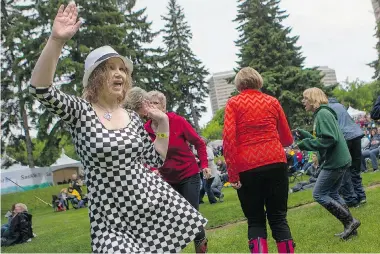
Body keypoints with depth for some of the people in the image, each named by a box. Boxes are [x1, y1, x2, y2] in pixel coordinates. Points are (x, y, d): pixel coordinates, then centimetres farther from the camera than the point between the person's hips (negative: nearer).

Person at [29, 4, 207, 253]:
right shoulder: (79, 112, -4)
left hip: (155, 203, 4)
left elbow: (156, 159, 14)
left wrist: (163, 123, 5)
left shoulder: (132, 117, 9)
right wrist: (56, 40, -33)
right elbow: (41, 88, -22)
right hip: (112, 214, -4)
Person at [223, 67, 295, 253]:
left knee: (255, 221, 11)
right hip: (276, 164, 2)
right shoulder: (272, 101, 11)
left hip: (247, 169, -2)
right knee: (278, 218, 11)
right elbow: (287, 139, 17)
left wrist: (232, 174, -7)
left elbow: (228, 139, -9)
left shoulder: (233, 103, 3)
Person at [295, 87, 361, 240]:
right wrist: (304, 135, 9)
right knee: (332, 194, 15)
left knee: (319, 194, -4)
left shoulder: (323, 114, -16)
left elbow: (329, 139, -24)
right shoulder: (319, 114, 15)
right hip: (339, 160, 10)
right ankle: (350, 226, 18)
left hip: (335, 162, -10)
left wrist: (305, 144, -19)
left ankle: (349, 221, -1)